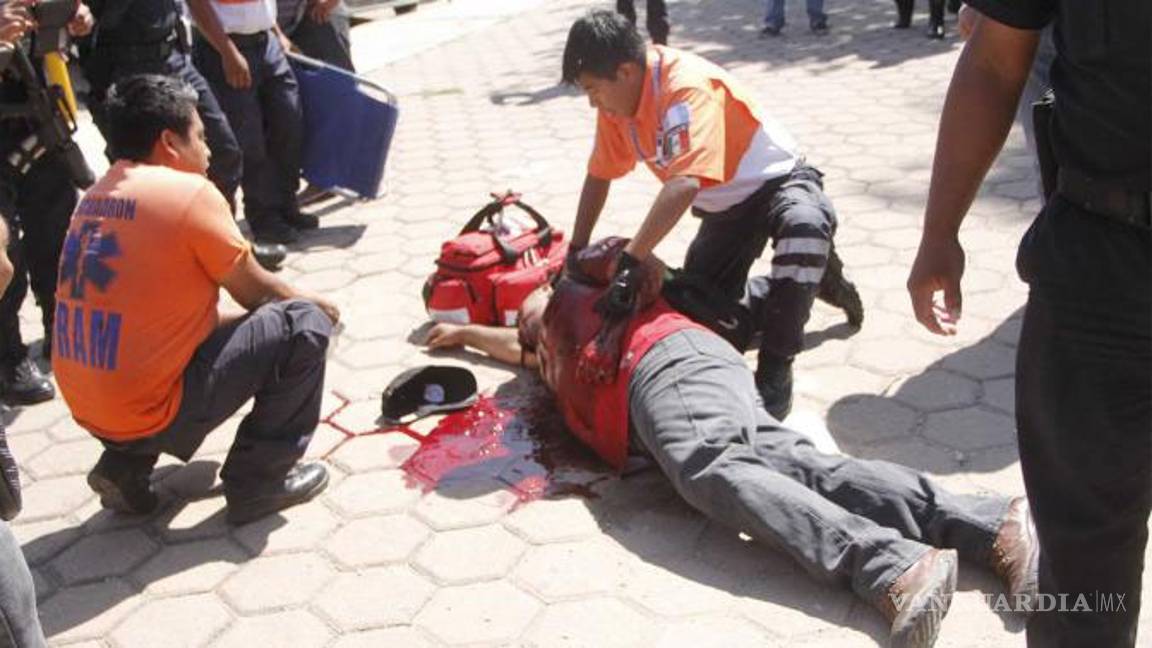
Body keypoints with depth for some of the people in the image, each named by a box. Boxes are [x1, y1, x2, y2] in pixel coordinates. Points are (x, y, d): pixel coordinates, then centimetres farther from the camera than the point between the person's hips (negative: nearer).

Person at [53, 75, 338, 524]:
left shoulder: (97, 196, 10)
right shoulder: (189, 192, -13)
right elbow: (256, 291, -2)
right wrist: (314, 304, 19)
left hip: (87, 409, 8)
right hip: (148, 410, -8)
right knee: (304, 324, -3)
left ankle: (124, 467, 20)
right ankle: (257, 482, 5)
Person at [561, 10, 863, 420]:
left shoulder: (687, 86, -33)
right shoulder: (618, 96, -8)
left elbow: (685, 183, -46)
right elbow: (599, 176, 6)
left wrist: (630, 260, -49)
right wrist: (576, 253, 6)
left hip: (778, 183, -8)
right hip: (724, 208, 8)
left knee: (806, 226, -42)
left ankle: (775, 367, -27)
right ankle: (809, 277, 23)